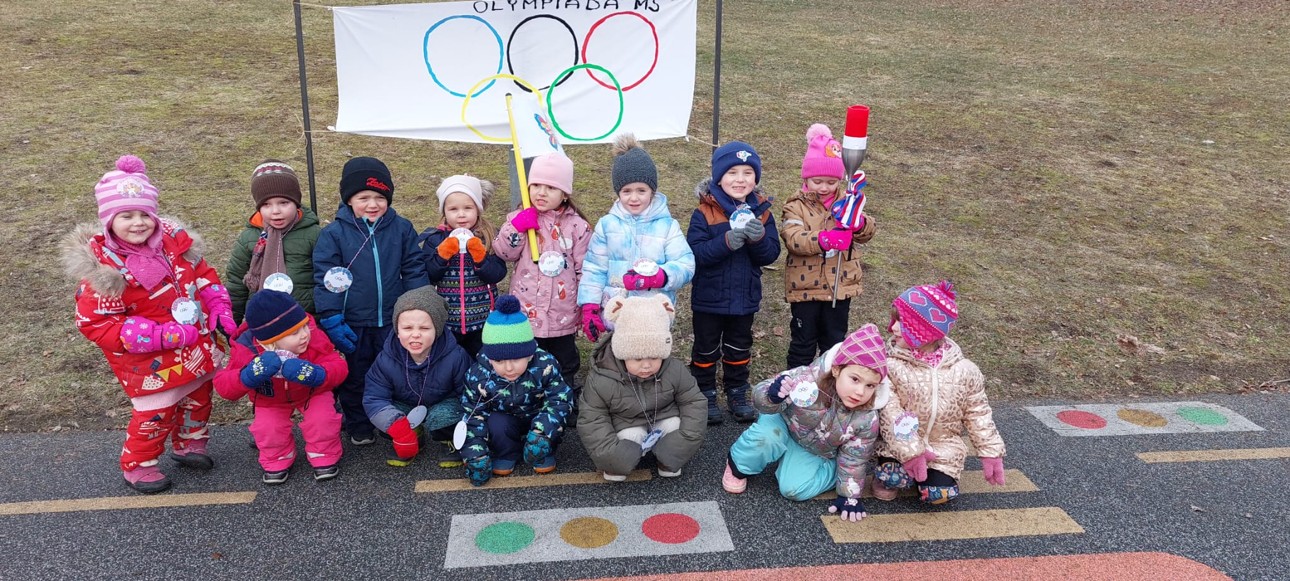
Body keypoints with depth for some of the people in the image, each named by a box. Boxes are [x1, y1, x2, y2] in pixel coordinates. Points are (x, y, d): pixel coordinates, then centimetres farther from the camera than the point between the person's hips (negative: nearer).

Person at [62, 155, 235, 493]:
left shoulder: (172, 240, -5)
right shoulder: (102, 269, -23)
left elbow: (203, 275, 9)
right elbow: (94, 324, -21)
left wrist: (220, 310, -8)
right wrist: (165, 336, -27)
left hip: (196, 347, 6)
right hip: (151, 360, -6)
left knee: (198, 397, 23)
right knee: (156, 413, 3)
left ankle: (188, 444, 48)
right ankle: (137, 465, 29)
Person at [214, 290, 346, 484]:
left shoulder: (314, 338, -34)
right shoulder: (247, 351, -32)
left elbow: (338, 366, -32)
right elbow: (223, 385, -30)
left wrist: (316, 375, -54)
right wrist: (249, 376, -51)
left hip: (312, 392, -1)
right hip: (271, 400, 1)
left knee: (322, 418, -21)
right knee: (267, 428, -18)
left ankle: (324, 457, 5)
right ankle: (278, 461, 12)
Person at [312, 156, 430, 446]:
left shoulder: (401, 229, -2)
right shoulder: (334, 234, -7)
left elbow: (414, 270, 3)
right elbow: (325, 279, -6)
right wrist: (331, 320, -10)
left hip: (393, 320, 1)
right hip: (354, 323, -1)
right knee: (355, 377, 14)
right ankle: (359, 426, 31)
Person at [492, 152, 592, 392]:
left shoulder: (577, 226, -5)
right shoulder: (519, 219, 1)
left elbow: (585, 270, -3)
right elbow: (504, 254, -4)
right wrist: (516, 227, -17)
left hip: (563, 315, -1)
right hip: (526, 310, 1)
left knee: (565, 363, 16)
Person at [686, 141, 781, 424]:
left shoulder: (762, 211, -3)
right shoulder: (704, 213, -15)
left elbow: (771, 254, -7)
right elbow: (695, 252, -23)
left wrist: (759, 238, -28)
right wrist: (727, 241, -36)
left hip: (745, 297, 3)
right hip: (709, 297, -3)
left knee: (739, 348, 20)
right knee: (706, 349, 13)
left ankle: (737, 393, 37)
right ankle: (705, 394, 30)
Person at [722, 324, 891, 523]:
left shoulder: (866, 419, -27)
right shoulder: (810, 379, -36)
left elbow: (854, 460, -12)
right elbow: (760, 395, -31)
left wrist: (849, 496, -7)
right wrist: (773, 395, -54)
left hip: (817, 454, 2)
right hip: (785, 424, -1)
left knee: (794, 489, -21)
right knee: (765, 437, -35)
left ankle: (830, 472, 12)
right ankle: (738, 467, -2)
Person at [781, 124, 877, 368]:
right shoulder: (796, 207, -10)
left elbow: (868, 231, -8)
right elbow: (793, 238, -27)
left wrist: (859, 223, -32)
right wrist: (823, 240, -43)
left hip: (840, 285, 3)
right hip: (805, 286, -3)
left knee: (835, 340, 18)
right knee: (803, 340, 11)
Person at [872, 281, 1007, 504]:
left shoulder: (964, 371, -6)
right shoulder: (891, 366, -14)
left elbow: (978, 413, 4)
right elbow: (890, 412, -18)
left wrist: (991, 452, 3)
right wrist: (909, 451, -24)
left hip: (943, 449, 2)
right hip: (901, 446, -2)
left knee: (939, 493, -17)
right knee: (891, 477, -27)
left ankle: (936, 472, 17)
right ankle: (884, 475, 10)